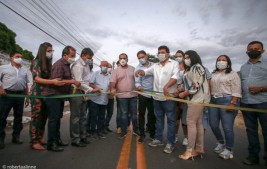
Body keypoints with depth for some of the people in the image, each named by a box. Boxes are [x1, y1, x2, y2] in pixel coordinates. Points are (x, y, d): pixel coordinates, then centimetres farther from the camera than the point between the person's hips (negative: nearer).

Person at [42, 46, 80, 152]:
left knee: (57, 118, 15)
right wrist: (73, 81, -26)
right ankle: (51, 144, 5)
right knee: (53, 119, -5)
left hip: (60, 95, 9)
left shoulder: (67, 64, 13)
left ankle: (57, 139, 26)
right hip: (53, 95, -9)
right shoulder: (59, 64, -17)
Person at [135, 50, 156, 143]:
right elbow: (137, 81, -10)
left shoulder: (153, 66, 1)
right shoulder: (137, 68, -2)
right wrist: (138, 86, -32)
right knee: (141, 114, 4)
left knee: (152, 114, 13)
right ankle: (142, 134, 17)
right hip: (143, 94, -1)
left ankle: (152, 133, 29)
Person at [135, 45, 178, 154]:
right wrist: (140, 71, -12)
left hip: (169, 97, -5)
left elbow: (175, 77, -14)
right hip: (157, 97, 6)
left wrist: (166, 86, -29)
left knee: (171, 120, 3)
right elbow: (146, 72, 12)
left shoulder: (174, 64, 1)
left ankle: (170, 143, 14)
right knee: (158, 119, 15)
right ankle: (158, 139, 29)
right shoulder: (155, 66, 17)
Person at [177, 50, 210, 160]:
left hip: (197, 99, -10)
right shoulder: (191, 69, 19)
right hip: (196, 98, 10)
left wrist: (184, 93, -12)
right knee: (198, 123, 11)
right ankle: (199, 148, 21)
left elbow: (196, 85, -19)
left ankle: (189, 150, 0)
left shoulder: (196, 67, -11)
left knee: (191, 122, -8)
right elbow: (189, 84, 19)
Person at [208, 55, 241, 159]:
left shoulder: (233, 74, 1)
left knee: (227, 127, -1)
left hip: (227, 101, -5)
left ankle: (228, 150, 17)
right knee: (213, 125, 9)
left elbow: (236, 91, -8)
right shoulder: (213, 74, 16)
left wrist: (232, 103, -16)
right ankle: (221, 143, 33)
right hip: (213, 101, 5)